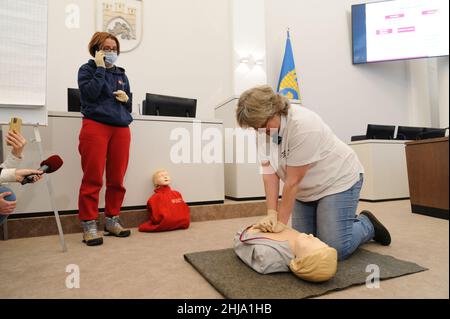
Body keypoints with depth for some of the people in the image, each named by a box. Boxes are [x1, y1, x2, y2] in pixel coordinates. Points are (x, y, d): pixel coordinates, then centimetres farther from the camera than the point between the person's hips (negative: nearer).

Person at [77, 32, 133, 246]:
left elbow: (129, 105, 23)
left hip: (121, 128, 5)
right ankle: (89, 225, 5)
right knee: (93, 179, -5)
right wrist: (100, 68, -4)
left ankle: (112, 220, 16)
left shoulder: (121, 74, 22)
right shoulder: (87, 69, 9)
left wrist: (126, 99, 1)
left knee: (117, 179, 3)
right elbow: (91, 93, -11)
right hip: (95, 125, -4)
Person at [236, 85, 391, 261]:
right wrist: (272, 213, -21)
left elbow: (293, 181, -28)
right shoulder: (263, 131, -9)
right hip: (307, 189, 7)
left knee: (335, 249, -12)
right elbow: (269, 173, -12)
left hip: (337, 180, -7)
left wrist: (282, 221, -21)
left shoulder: (302, 124, -32)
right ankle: (349, 221, 30)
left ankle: (367, 224, 18)